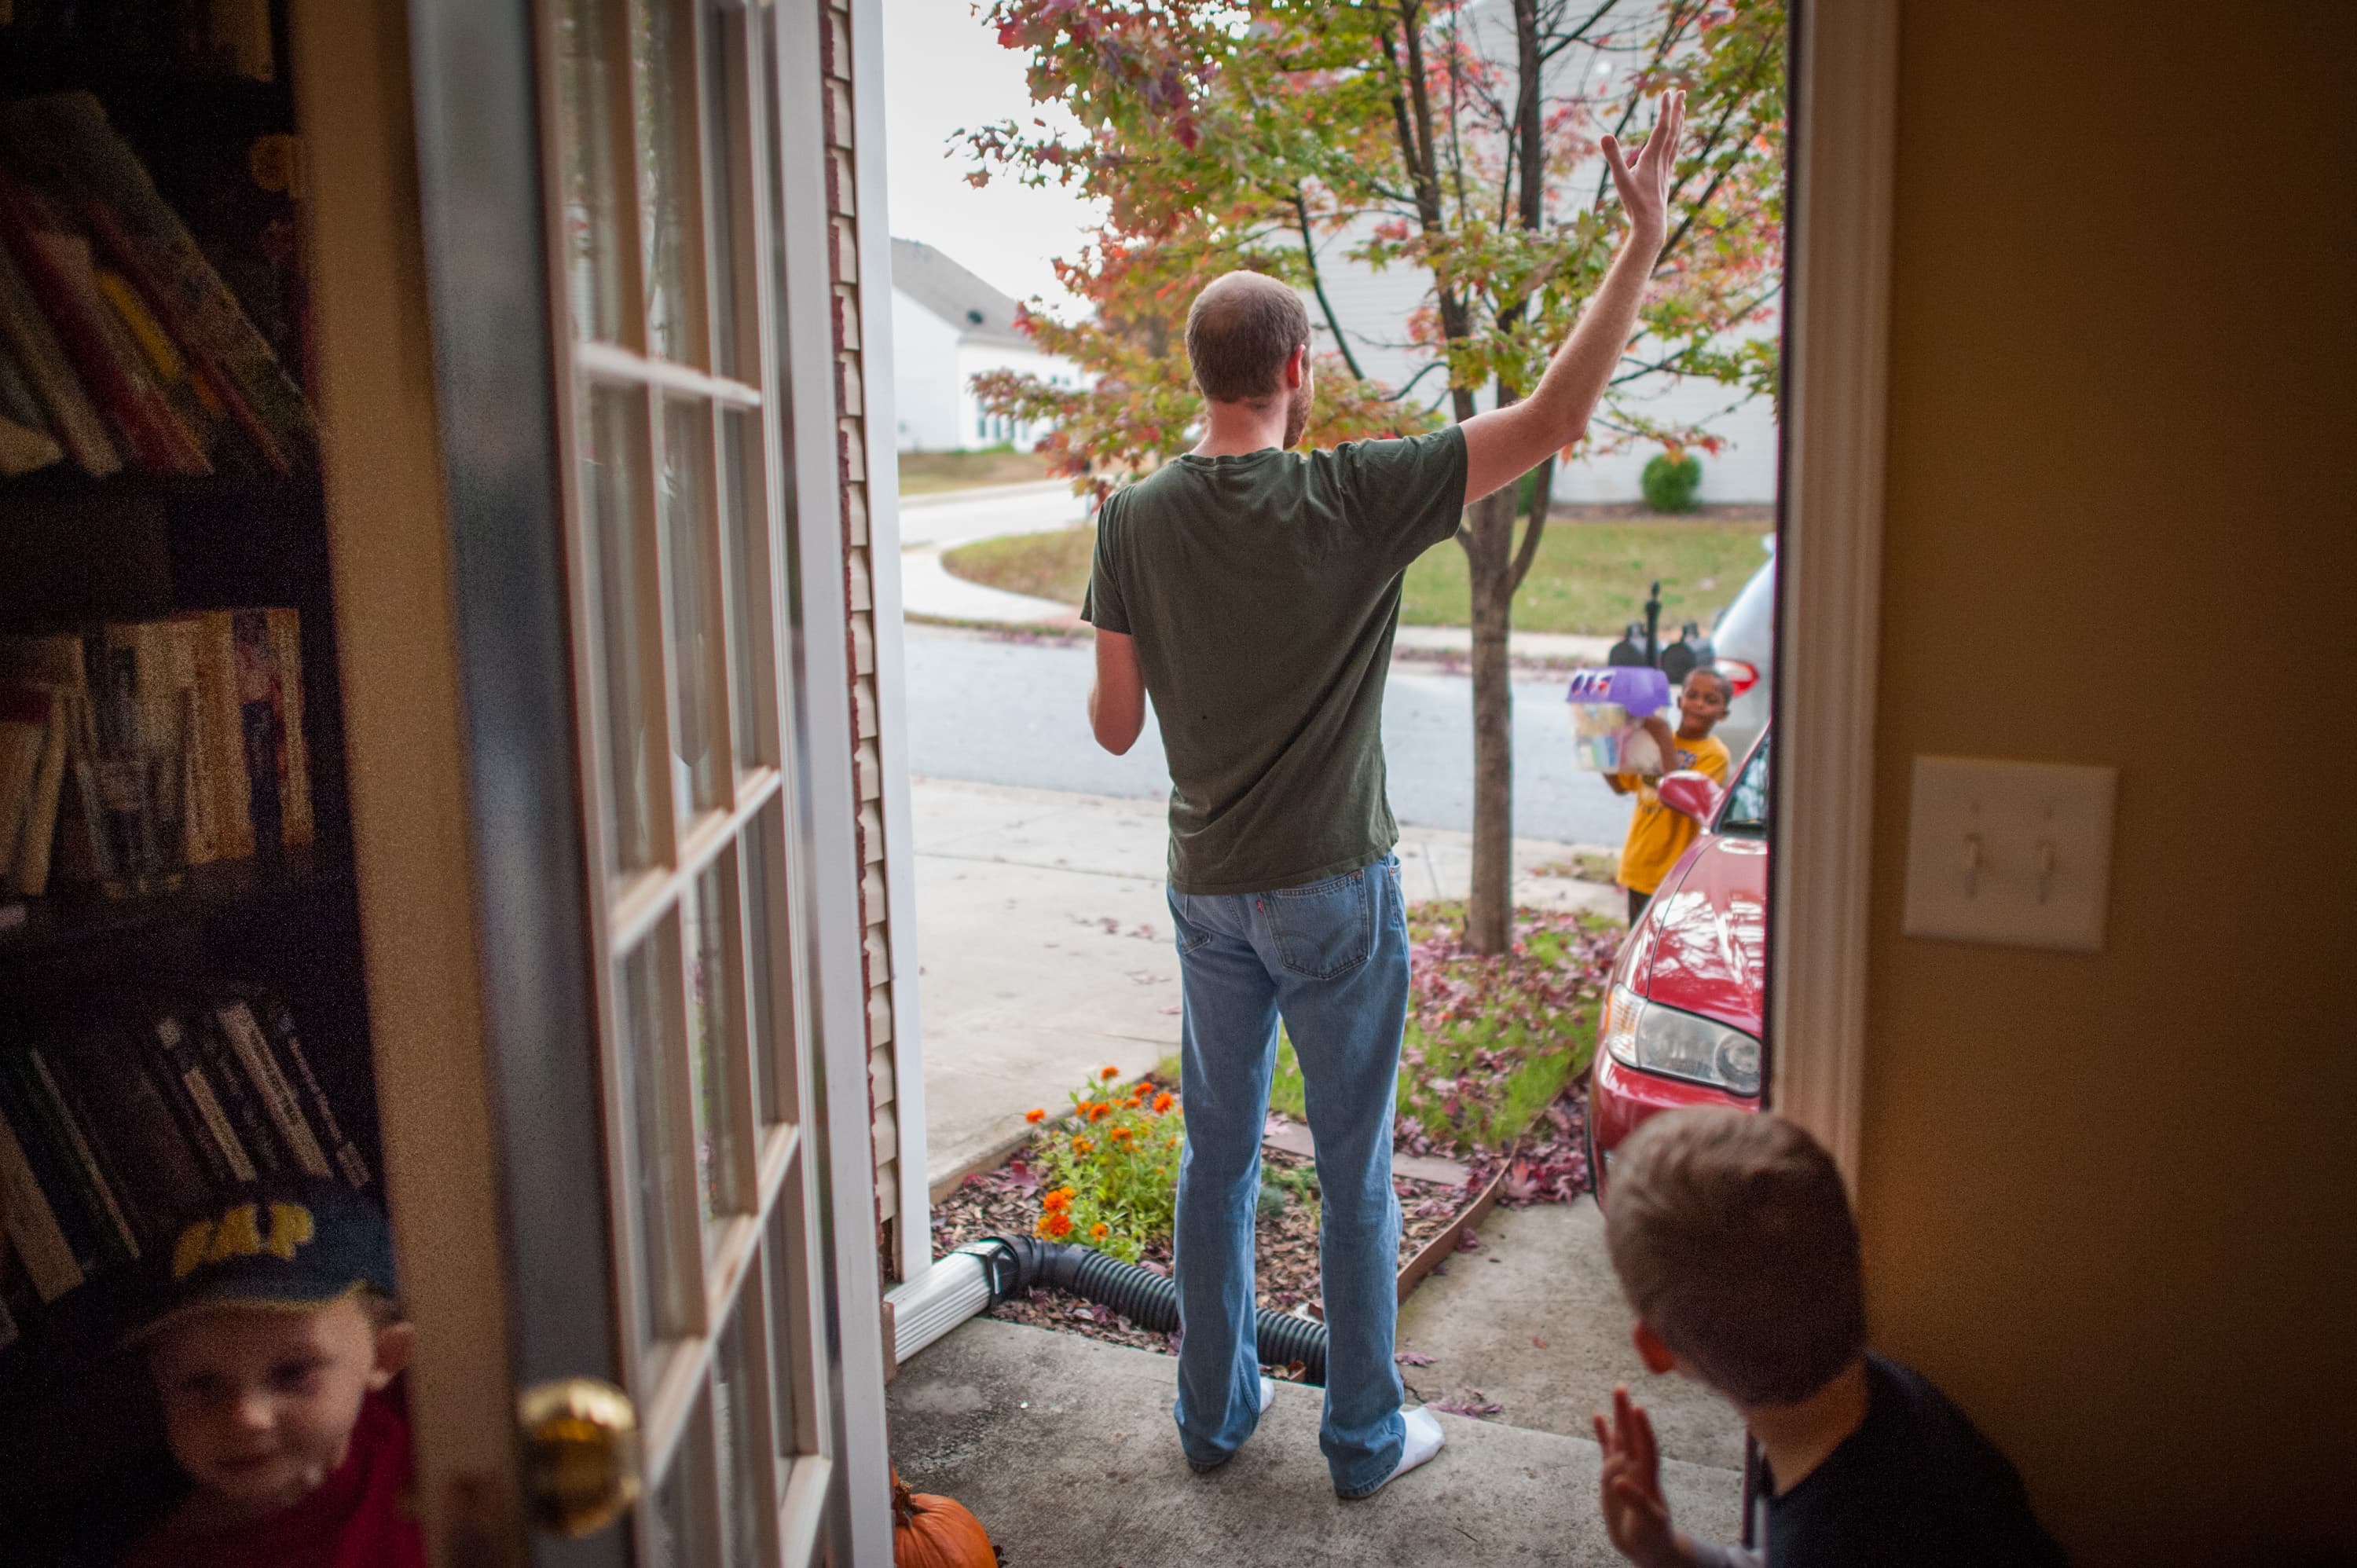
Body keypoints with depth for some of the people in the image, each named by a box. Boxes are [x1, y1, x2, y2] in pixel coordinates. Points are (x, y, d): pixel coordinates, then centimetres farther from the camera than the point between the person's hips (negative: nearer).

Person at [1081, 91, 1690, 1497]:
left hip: (1209, 893, 4)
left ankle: (1215, 1412, 31)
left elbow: (1114, 726, 1)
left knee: (1219, 1160, 17)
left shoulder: (1137, 521, -5)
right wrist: (1646, 235, -5)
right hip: (1335, 890, -4)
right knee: (1356, 1174, 11)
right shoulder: (1355, 499, -16)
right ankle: (1366, 1435, 25)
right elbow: (1557, 414, -12)